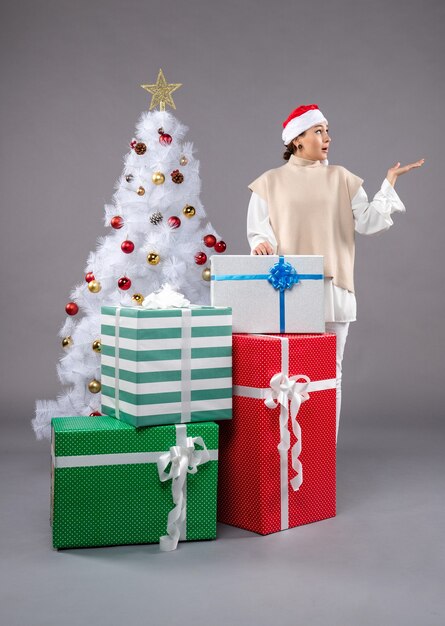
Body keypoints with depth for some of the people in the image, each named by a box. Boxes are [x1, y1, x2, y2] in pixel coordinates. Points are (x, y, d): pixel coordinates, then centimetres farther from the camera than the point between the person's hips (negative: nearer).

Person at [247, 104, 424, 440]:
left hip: (332, 286, 1)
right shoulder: (270, 182, 7)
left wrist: (390, 181, 0)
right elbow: (257, 231, 5)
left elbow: (368, 222, 3)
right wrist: (261, 243, -17)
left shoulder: (341, 178, 10)